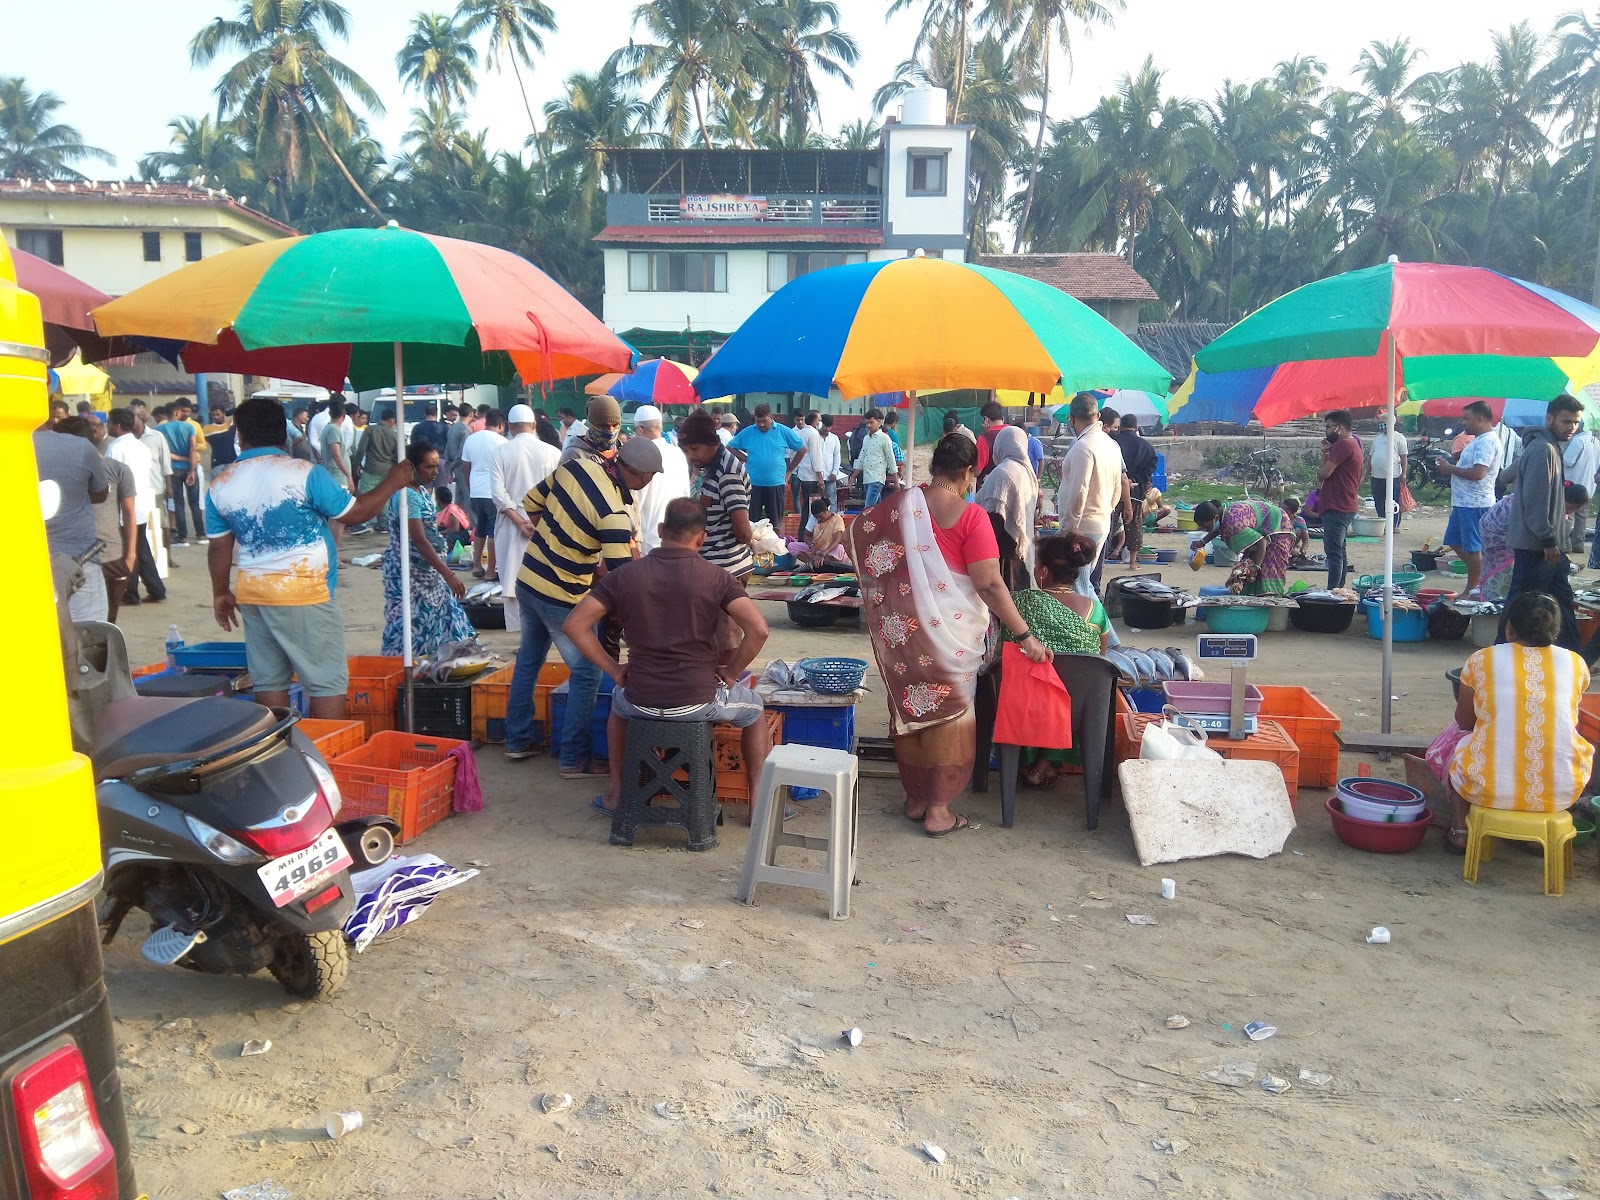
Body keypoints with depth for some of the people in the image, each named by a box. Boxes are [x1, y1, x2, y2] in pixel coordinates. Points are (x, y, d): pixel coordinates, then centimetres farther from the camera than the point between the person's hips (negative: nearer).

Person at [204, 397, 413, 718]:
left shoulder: (220, 485, 3)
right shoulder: (305, 473, -12)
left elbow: (219, 547, 8)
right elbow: (355, 513, -7)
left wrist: (221, 593, 21)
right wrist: (392, 482, 6)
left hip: (252, 594, 5)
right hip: (304, 594, -5)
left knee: (269, 680, 12)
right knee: (327, 681, 2)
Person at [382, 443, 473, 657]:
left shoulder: (422, 490, 9)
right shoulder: (406, 496, -21)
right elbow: (420, 541, -27)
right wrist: (448, 575, -30)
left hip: (427, 571, 10)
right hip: (409, 574, -10)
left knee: (442, 615, 13)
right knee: (410, 625, -2)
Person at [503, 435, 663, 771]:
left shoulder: (578, 464, -5)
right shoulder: (614, 512, -25)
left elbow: (532, 502, 8)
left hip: (527, 578, 8)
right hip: (560, 597, -8)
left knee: (528, 661, 22)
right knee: (587, 673, 6)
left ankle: (517, 740, 34)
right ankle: (574, 759, 12)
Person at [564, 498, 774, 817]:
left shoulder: (625, 574, -2)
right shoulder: (716, 577, -7)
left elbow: (574, 625, -4)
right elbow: (758, 630, -18)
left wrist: (614, 669, 4)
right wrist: (730, 673, -2)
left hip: (641, 702, 2)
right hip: (700, 701, -2)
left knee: (619, 700, 39)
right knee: (754, 708, 29)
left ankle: (616, 791, 41)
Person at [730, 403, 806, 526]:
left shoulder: (783, 431, 0)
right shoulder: (747, 432, 2)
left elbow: (802, 449, 8)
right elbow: (730, 447, 11)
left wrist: (789, 470, 7)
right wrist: (746, 459, 1)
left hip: (776, 484, -1)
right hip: (753, 484, 1)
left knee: (776, 523, 6)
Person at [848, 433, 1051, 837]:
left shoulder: (901, 503, -1)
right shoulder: (971, 516, -15)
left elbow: (858, 533, 9)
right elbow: (989, 584, -18)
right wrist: (1024, 635, -12)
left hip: (904, 627, 5)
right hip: (950, 630, -4)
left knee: (909, 705, 16)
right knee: (948, 710, 9)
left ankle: (915, 797, 28)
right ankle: (938, 810, 14)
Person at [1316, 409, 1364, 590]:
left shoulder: (1343, 445, -15)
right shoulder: (1352, 443, 20)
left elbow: (1324, 473, -19)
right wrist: (1325, 452, 3)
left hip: (1337, 507, -11)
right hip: (1344, 506, 11)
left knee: (1333, 553, -13)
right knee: (1339, 551, 16)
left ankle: (1332, 593, -15)